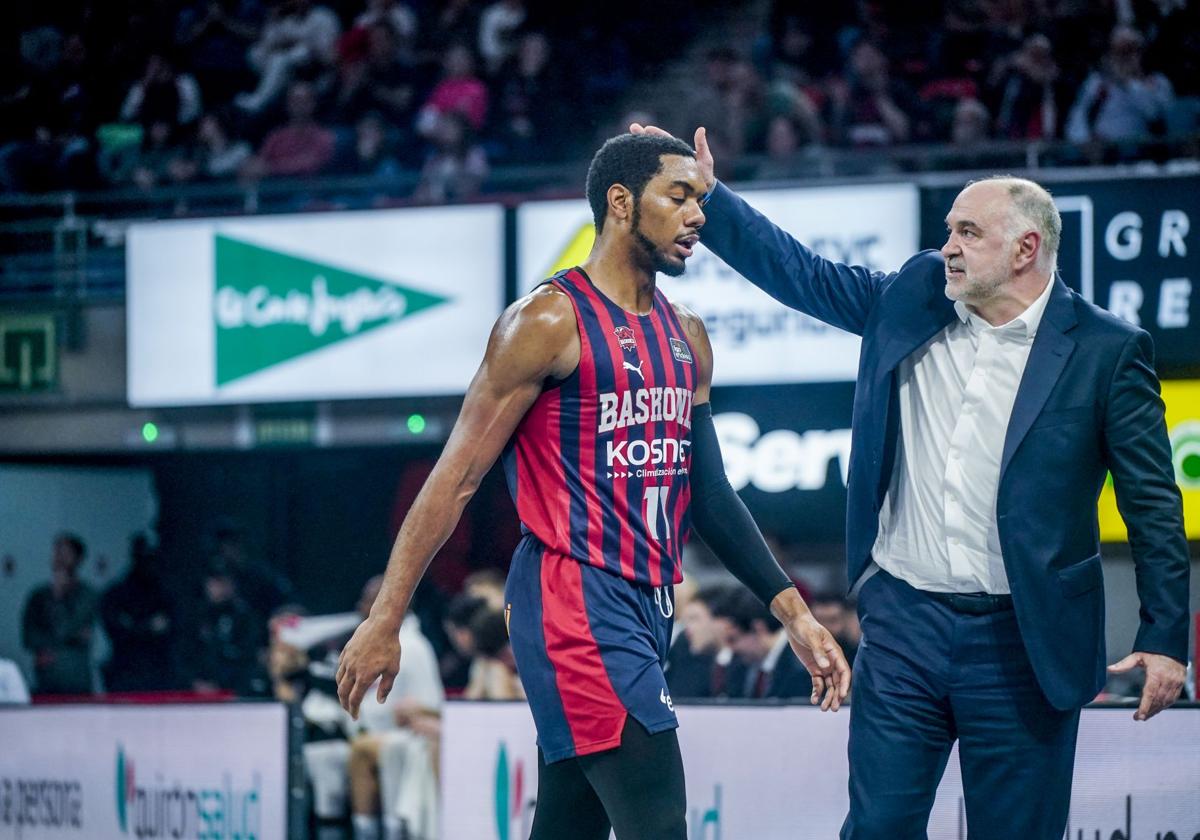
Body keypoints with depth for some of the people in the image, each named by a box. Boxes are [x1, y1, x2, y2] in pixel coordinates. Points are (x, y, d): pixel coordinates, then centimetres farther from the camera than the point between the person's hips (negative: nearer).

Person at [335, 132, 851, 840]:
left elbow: (709, 494, 20)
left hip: (645, 608, 9)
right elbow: (458, 476, -9)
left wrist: (793, 610, 12)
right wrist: (385, 622, -12)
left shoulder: (688, 339, 15)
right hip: (575, 599, -9)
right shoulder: (550, 322, -9)